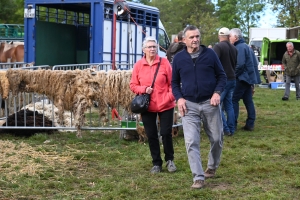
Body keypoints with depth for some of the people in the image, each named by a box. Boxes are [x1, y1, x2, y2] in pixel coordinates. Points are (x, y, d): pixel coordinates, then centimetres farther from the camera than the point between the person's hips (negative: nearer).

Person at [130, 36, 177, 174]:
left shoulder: (164, 62, -4)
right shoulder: (138, 65, 0)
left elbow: (172, 82, -1)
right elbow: (133, 85, 4)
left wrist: (170, 96, -13)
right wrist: (144, 89, -13)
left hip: (165, 105, -2)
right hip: (147, 107, 2)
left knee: (166, 133, 2)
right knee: (151, 136, 8)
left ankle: (169, 160, 24)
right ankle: (156, 163, 21)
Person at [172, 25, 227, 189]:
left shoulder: (210, 54, 0)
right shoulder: (178, 58, 3)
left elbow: (221, 75, 6)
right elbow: (174, 82, 12)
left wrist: (217, 92, -10)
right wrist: (179, 98, -5)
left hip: (210, 103, 0)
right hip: (189, 105, 0)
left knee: (216, 139, 9)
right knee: (191, 142, -9)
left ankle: (212, 167, 34)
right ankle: (198, 178, -5)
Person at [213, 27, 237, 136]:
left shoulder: (218, 47, -12)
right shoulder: (233, 48, 12)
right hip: (232, 79, 8)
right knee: (228, 105, 13)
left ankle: (225, 129, -8)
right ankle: (231, 129, 13)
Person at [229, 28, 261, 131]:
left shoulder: (239, 47, -13)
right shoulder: (246, 46, 18)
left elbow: (240, 64, -23)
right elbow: (254, 63, 20)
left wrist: (233, 75, -12)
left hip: (242, 78, -10)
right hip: (249, 78, 10)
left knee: (234, 100, -6)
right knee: (248, 101, 10)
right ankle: (250, 124, 12)